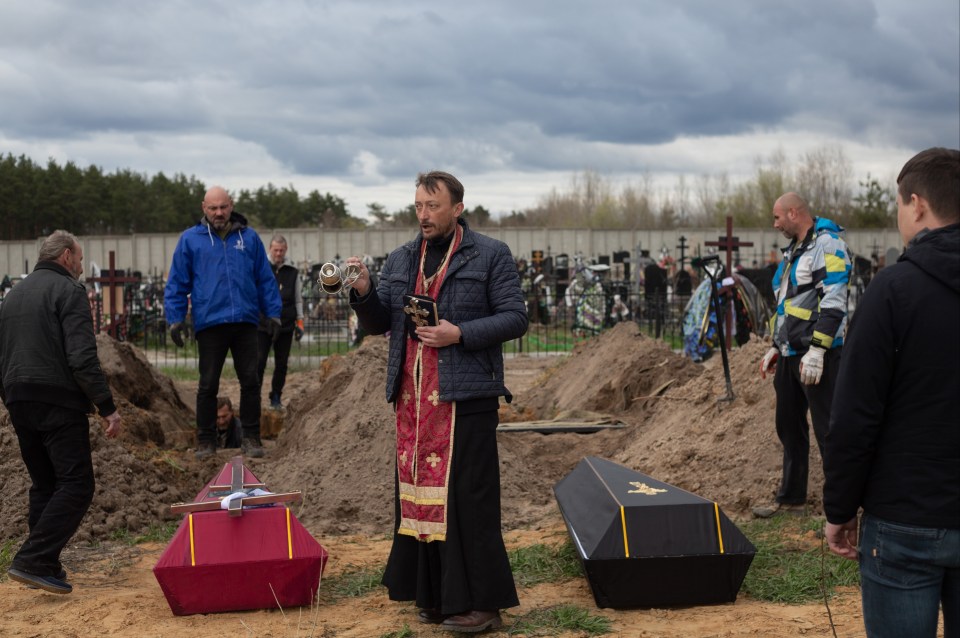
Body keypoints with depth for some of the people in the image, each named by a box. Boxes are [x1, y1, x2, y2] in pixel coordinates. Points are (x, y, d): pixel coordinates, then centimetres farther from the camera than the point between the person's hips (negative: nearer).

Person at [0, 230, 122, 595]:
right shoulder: (68, 290, -6)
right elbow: (82, 357, -17)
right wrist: (107, 407, -16)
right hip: (57, 400, -8)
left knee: (44, 485, 16)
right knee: (76, 484, -6)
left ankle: (44, 567, 16)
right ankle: (32, 561, -15)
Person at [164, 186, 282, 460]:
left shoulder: (249, 237, 7)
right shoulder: (190, 239, 3)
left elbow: (265, 280, 10)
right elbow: (177, 284, 4)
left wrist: (273, 313, 5)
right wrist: (175, 320, -2)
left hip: (245, 321, 1)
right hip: (209, 322, -1)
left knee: (250, 382, 4)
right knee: (208, 385, 6)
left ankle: (251, 438, 14)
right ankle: (206, 441, 15)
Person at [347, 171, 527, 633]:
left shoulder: (490, 256, 1)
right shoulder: (400, 261, 16)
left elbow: (515, 318, -4)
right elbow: (378, 323, 15)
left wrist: (460, 334, -15)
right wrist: (363, 292, -4)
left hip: (465, 396, -5)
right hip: (412, 397, 6)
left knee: (466, 496, -6)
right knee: (418, 492, 7)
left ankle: (479, 602, 2)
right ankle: (434, 595, 18)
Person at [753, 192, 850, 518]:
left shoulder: (827, 246, -13)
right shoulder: (794, 250, 18)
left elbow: (833, 303, -21)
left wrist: (816, 350, -25)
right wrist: (776, 347, 25)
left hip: (817, 356, -10)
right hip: (790, 355, 10)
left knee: (828, 430, -8)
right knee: (789, 427, 16)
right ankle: (791, 497, 28)